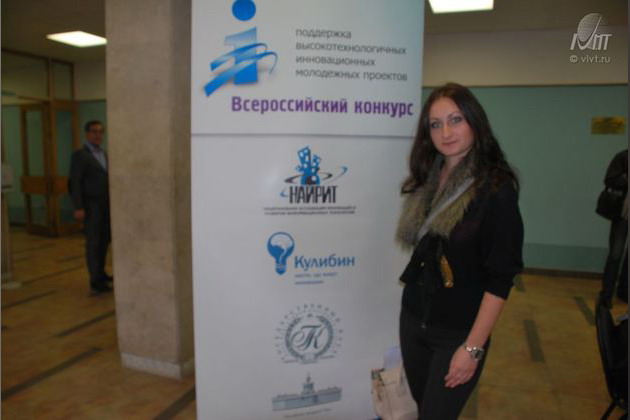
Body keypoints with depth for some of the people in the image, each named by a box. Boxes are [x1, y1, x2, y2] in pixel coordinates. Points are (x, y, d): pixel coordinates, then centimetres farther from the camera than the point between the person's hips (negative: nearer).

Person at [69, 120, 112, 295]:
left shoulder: (104, 154, 15)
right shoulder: (80, 155, -6)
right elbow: (75, 182, -11)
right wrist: (78, 208, -17)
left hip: (106, 205, 7)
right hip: (91, 206, -7)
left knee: (105, 240, 12)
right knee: (93, 243, -4)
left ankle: (100, 273, 26)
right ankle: (96, 282, 0)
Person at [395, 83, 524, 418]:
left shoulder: (496, 188, -15)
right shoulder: (426, 180, 2)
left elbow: (501, 277, -17)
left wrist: (473, 347, -18)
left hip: (459, 331, -5)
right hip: (412, 318, 5)